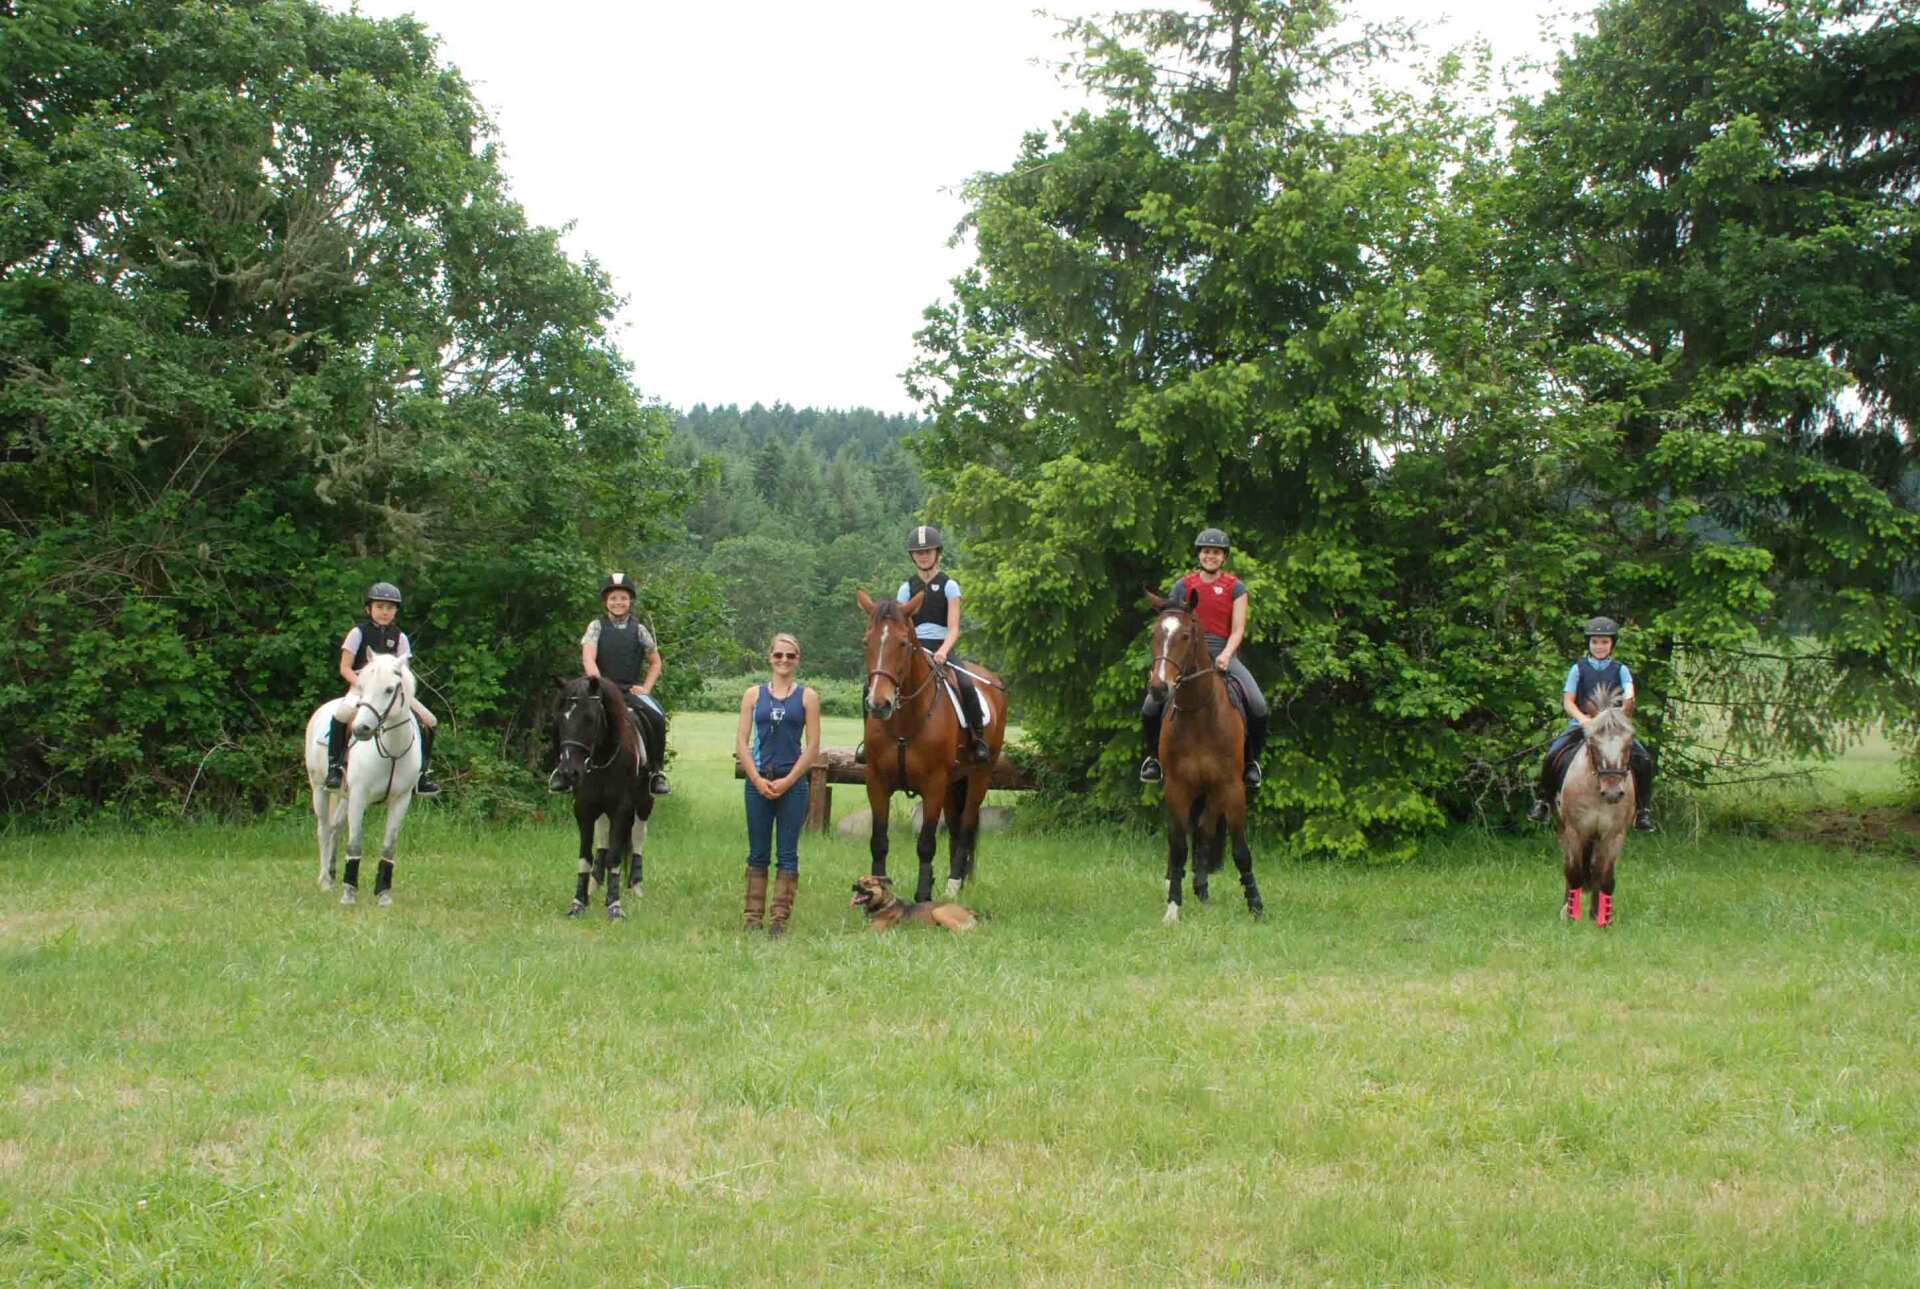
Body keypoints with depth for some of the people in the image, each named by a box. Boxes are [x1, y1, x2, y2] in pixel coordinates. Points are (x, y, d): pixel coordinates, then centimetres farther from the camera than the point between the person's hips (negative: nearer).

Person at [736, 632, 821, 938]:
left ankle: (780, 918, 7)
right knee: (757, 853, 6)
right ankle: (752, 917, 14)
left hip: (792, 782, -1)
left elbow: (813, 747, -1)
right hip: (758, 781, 1)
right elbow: (741, 742, 3)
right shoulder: (754, 694, 7)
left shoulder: (808, 696, 3)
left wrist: (788, 781, -9)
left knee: (788, 854, 1)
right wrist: (758, 780, -8)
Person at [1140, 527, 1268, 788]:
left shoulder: (1235, 588, 4)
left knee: (1258, 707, -23)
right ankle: (1153, 756, 10)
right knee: (1151, 707, -18)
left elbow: (1238, 629, -1)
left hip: (1223, 654, -1)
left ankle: (1252, 760, 3)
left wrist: (1226, 654, -19)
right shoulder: (1182, 586, 7)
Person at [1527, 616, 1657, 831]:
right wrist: (1582, 718, -18)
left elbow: (1629, 697, -5)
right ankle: (1544, 799, -3)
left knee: (1643, 759, -20)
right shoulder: (1579, 669, 7)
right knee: (1553, 754, -24)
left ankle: (1643, 809, -5)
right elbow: (1567, 702, 1)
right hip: (1581, 723, 0)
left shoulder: (1620, 670, 8)